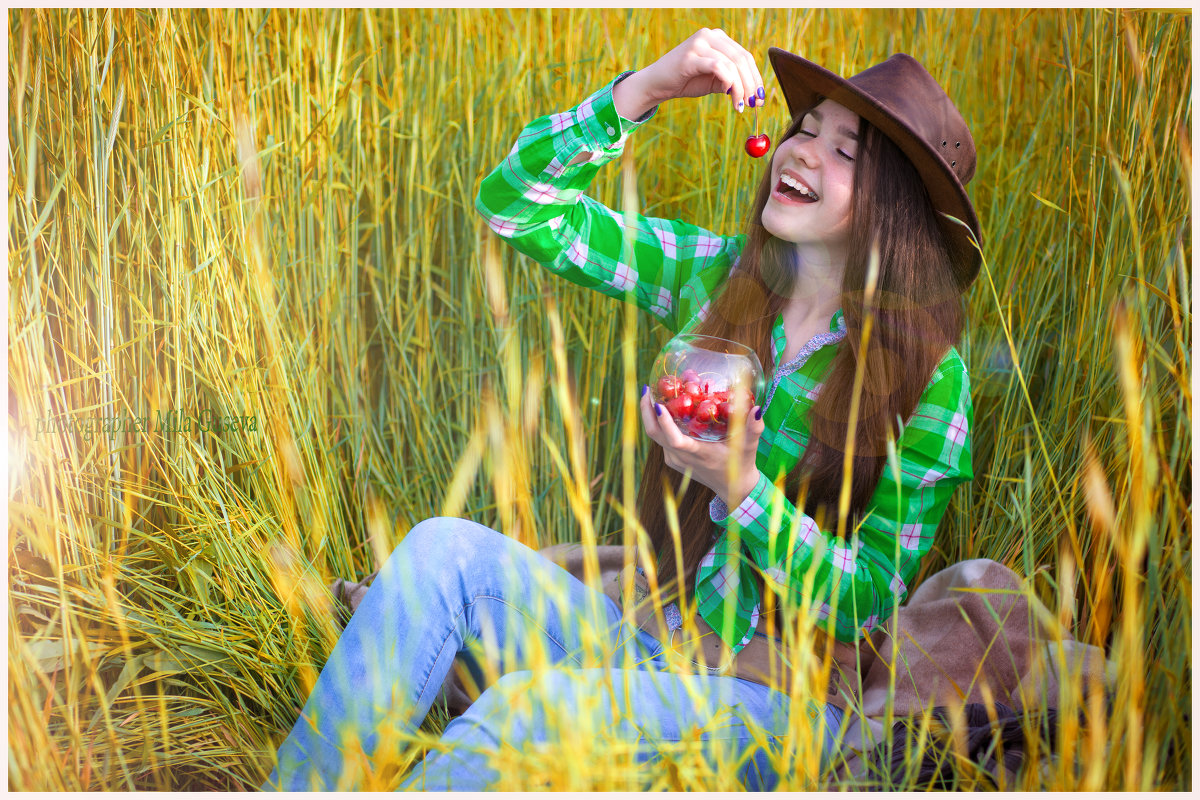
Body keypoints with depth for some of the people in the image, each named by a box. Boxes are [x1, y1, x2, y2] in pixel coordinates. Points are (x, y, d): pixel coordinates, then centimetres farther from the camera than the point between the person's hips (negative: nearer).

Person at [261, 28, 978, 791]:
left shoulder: (928, 379, -10)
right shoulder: (715, 276, 3)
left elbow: (866, 608, -10)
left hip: (780, 704, -5)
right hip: (655, 646, 5)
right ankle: (299, 785, -17)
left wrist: (741, 486, -26)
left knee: (527, 708, -32)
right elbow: (517, 204, 0)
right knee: (446, 546, -21)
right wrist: (645, 89, -13)